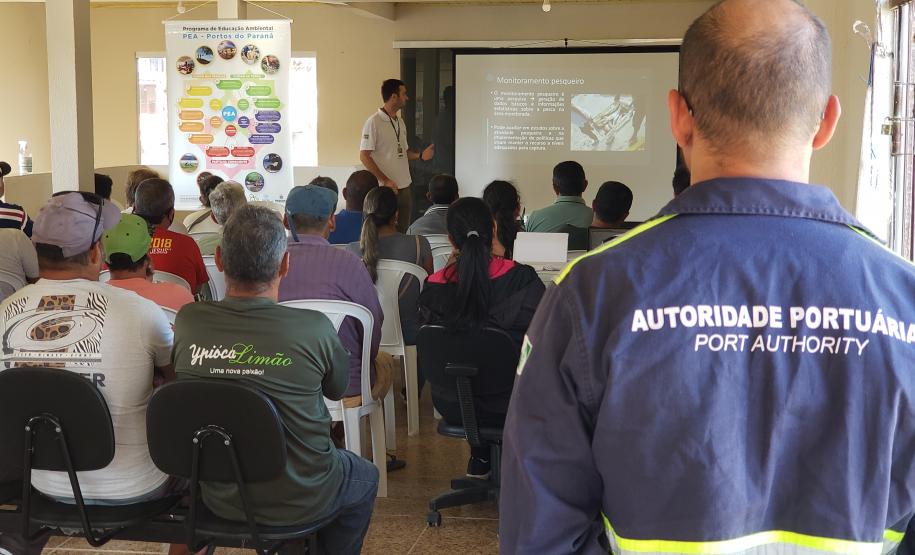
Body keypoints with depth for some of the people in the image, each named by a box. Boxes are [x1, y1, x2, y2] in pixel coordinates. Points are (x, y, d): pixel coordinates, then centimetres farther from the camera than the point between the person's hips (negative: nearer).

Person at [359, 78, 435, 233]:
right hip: (386, 189, -7)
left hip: (405, 187, 7)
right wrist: (385, 181, -18)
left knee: (403, 231, 9)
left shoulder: (400, 122, 14)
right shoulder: (373, 122, -10)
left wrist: (420, 155, 1)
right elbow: (364, 156, -13)